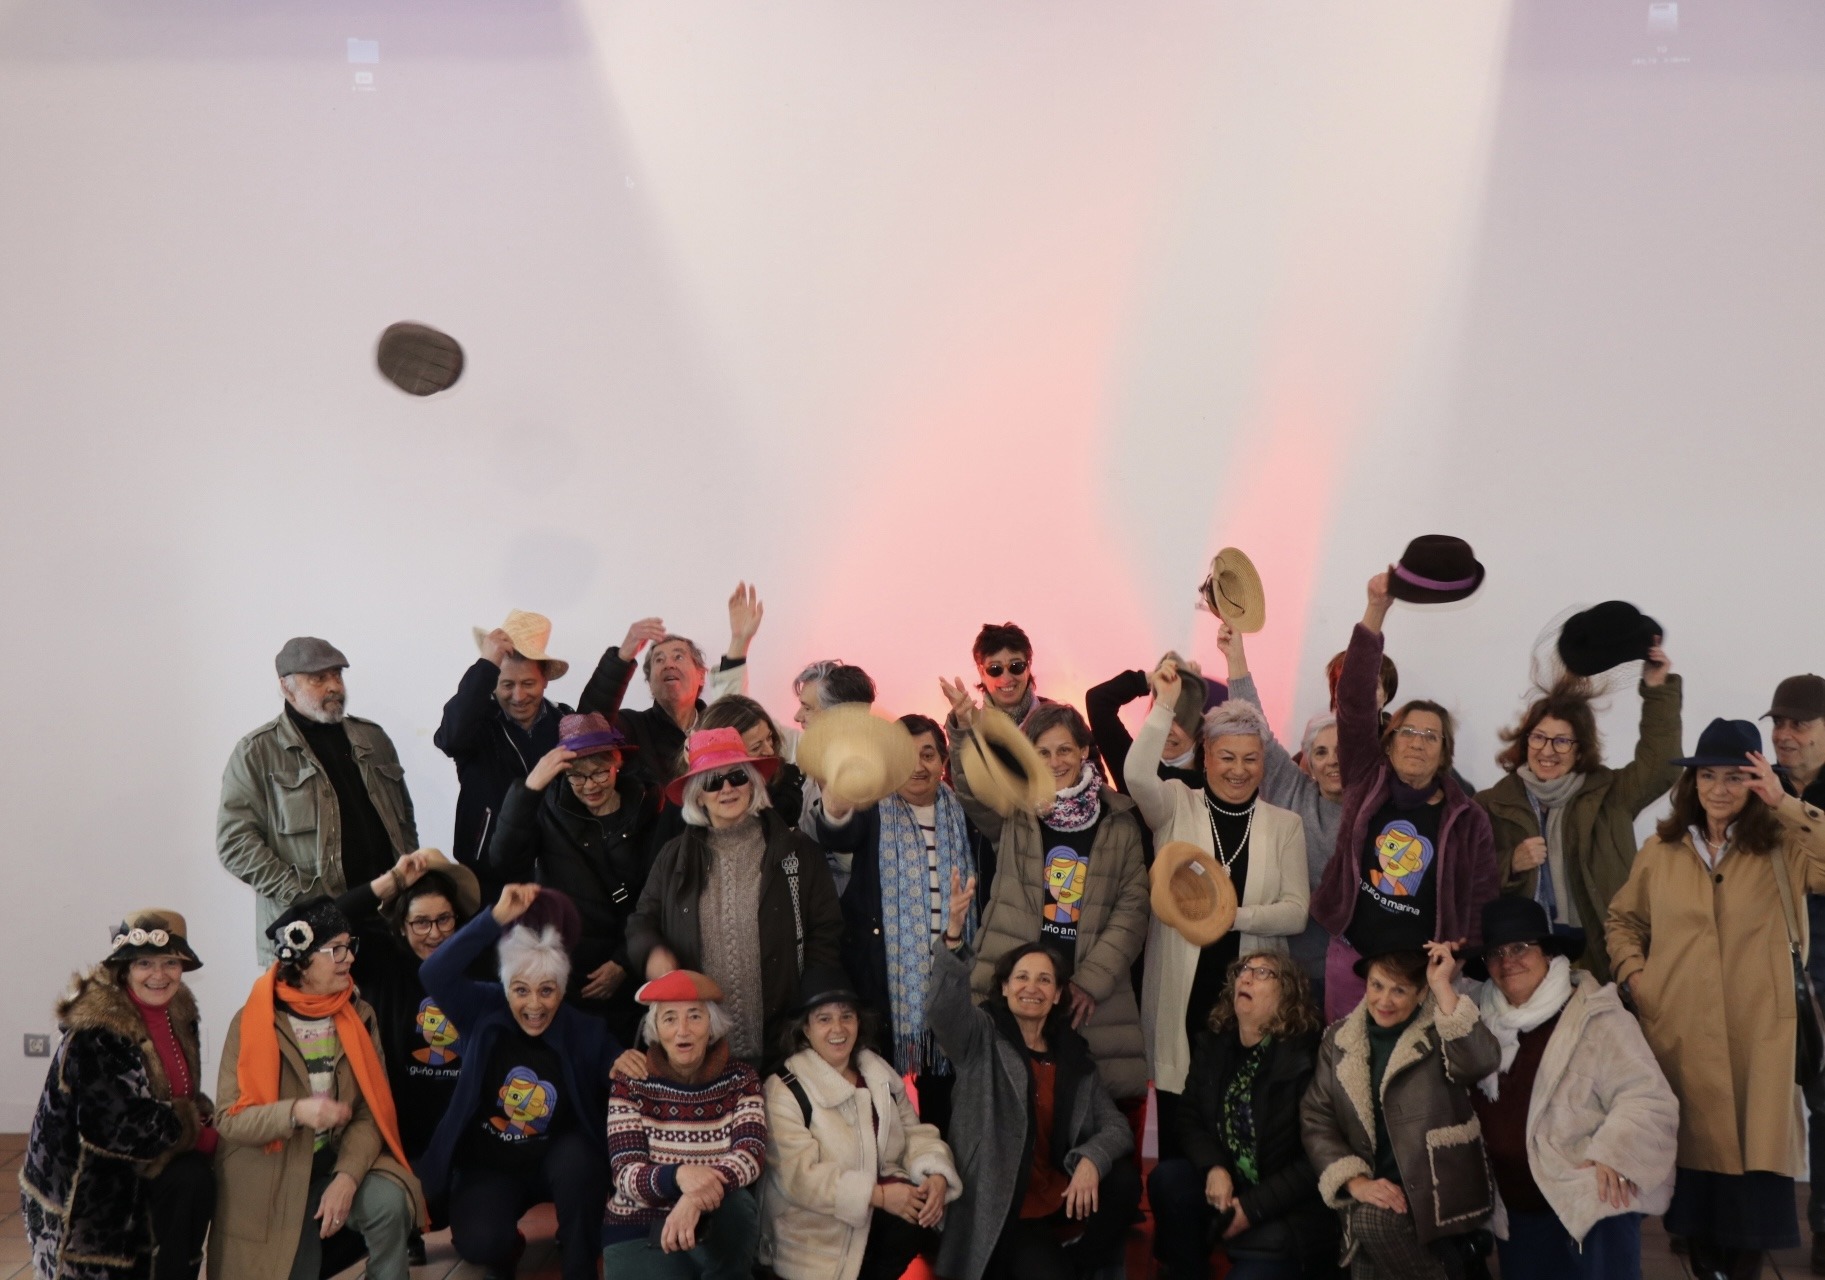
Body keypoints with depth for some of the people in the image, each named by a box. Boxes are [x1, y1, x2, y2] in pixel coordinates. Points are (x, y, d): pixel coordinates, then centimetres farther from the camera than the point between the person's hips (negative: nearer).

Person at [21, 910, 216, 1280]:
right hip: (88, 1182, -6)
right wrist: (196, 1128, -18)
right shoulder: (95, 1033, -20)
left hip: (140, 1166, 6)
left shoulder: (179, 1013, 0)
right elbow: (116, 1126, -24)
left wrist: (201, 1118, -10)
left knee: (194, 1177, -14)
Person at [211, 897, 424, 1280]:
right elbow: (228, 1119, -14)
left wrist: (347, 1177, -22)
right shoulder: (252, 1022, -10)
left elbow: (370, 1112, -5)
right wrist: (296, 1111, -32)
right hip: (272, 1181, -2)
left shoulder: (359, 1015, 0)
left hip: (337, 1164, 2)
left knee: (388, 1202, -28)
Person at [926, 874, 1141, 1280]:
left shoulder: (1073, 1053, 9)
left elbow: (1116, 1126, 2)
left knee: (1124, 1182, -21)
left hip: (1059, 1195, 5)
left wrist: (1091, 1160, -22)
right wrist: (954, 933, -41)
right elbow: (944, 1006, -24)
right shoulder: (981, 1036, -2)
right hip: (998, 1206, -5)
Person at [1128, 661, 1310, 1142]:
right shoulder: (1177, 806, 4)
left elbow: (1296, 912, 0)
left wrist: (1236, 915, -15)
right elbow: (1138, 774, -18)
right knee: (1178, 1127, 2)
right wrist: (1164, 705, -24)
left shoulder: (1285, 824, 8)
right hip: (1181, 990, -1)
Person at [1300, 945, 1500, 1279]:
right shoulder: (1339, 1039, 8)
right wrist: (1356, 1182, -10)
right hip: (1376, 1199, 5)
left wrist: (1442, 987, -21)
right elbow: (1316, 1119, 4)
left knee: (1373, 1218, -27)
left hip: (1441, 1193, -5)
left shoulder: (1440, 1033, -2)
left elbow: (1482, 1061, -24)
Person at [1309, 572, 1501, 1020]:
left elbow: (1482, 903, 4)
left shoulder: (1468, 819, 0)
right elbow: (1354, 701, -11)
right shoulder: (1367, 781, 0)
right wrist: (1376, 611, -19)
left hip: (1423, 966, 0)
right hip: (1352, 956, 1)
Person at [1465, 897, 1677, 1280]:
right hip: (1516, 1212, 7)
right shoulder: (1485, 1020, 10)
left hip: (1592, 1204, -7)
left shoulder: (1595, 1015, -9)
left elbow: (1648, 1099, -15)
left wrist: (1610, 1154, -26)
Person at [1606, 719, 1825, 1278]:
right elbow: (1623, 919, 18)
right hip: (1678, 1032, 2)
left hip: (1756, 1035, -2)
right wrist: (1633, 973, 3)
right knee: (1693, 1150, 8)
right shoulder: (1659, 850, 7)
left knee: (1753, 1153, -3)